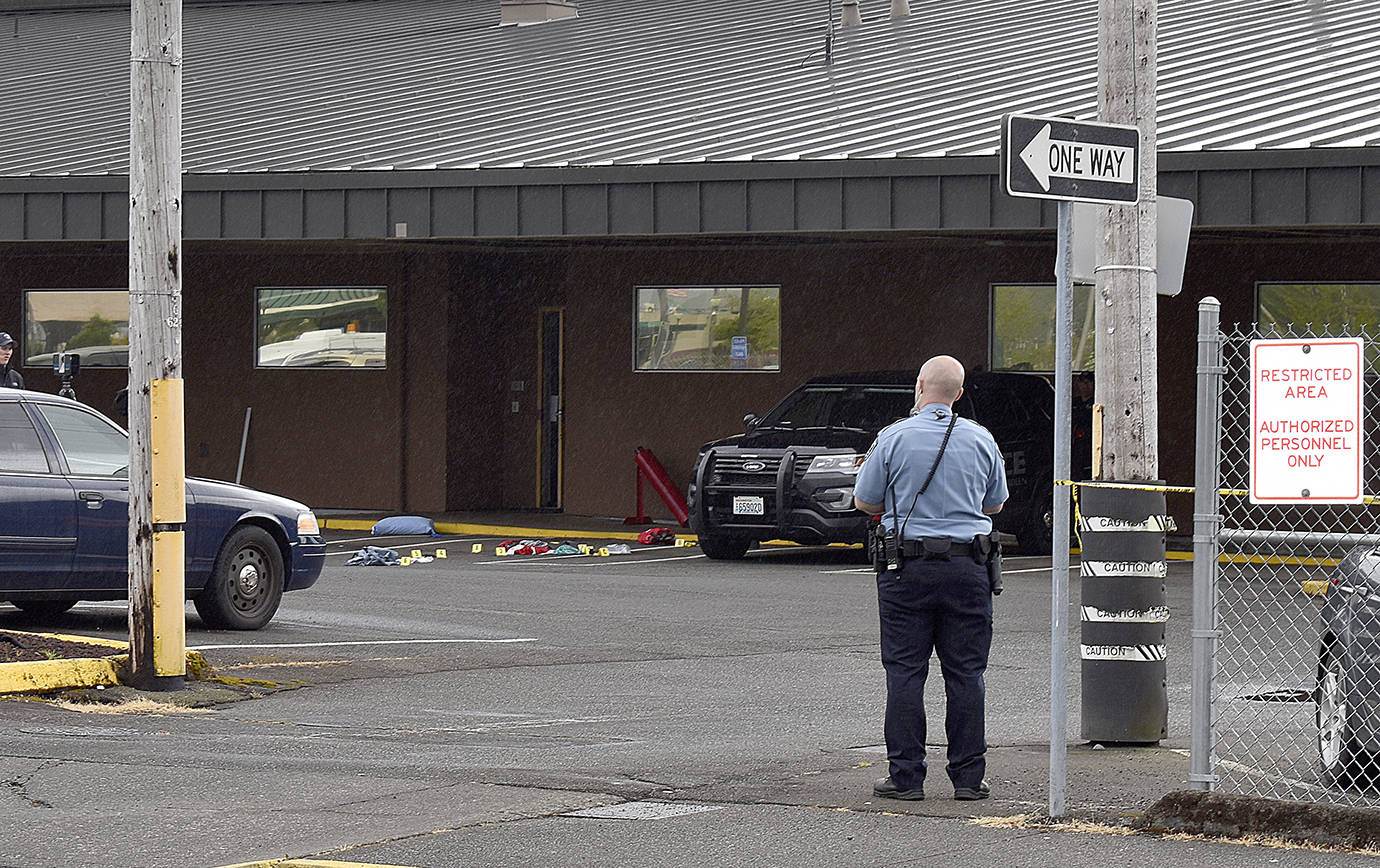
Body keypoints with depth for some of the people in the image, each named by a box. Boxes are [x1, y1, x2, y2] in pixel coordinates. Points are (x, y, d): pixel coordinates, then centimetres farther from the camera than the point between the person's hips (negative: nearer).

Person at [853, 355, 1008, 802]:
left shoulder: (894, 438, -5)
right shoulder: (980, 439, 3)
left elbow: (864, 502, 2)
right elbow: (995, 504, 15)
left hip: (907, 567, -2)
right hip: (968, 566, 2)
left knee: (905, 672, 3)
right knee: (966, 673, 5)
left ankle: (905, 776, 2)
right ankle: (968, 776, 6)